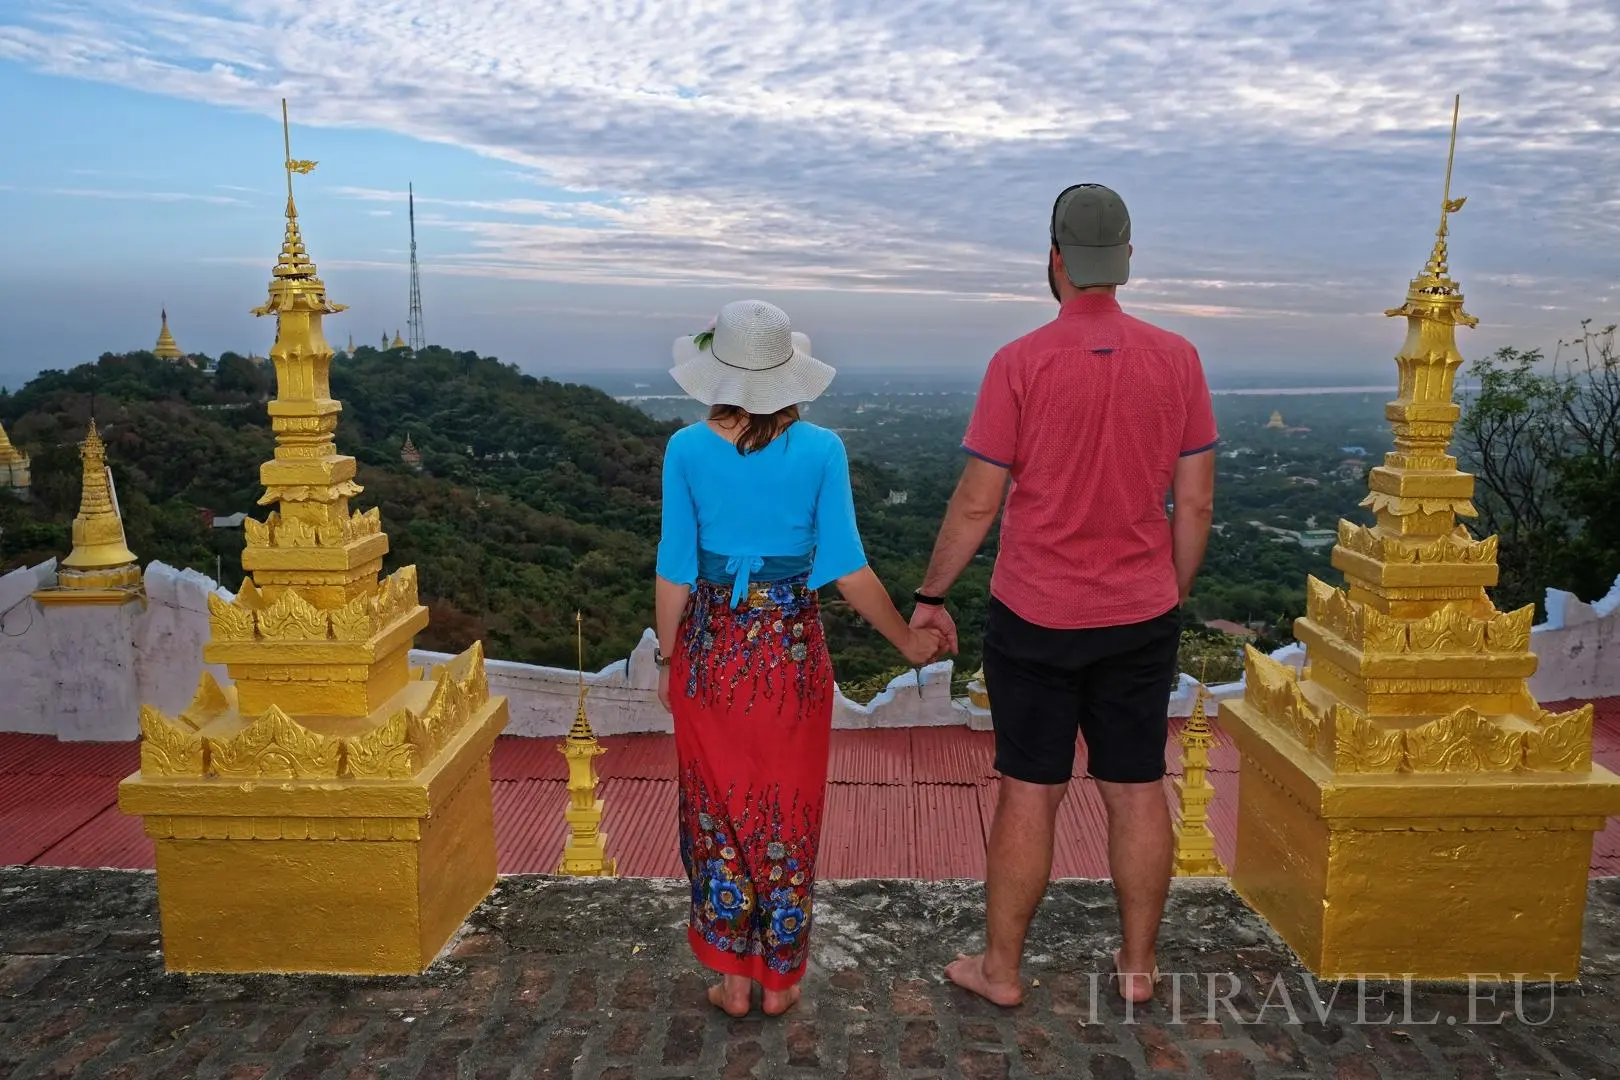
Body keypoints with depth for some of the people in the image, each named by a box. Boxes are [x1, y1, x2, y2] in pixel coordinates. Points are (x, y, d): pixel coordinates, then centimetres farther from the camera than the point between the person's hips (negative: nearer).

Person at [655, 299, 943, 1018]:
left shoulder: (687, 450, -9)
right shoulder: (821, 450, -10)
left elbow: (676, 571, -6)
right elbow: (847, 569, -10)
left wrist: (667, 659, 7)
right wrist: (908, 641, 3)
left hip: (710, 649, 0)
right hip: (792, 652, 0)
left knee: (719, 814, 15)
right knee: (787, 816, 14)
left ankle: (732, 979, 25)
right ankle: (780, 980, 27)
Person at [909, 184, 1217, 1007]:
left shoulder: (1020, 363, -11)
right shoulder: (1176, 359, -1)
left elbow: (977, 502, -10)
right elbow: (1195, 502, 2)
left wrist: (930, 596, 2)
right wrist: (1173, 597, 15)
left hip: (1035, 616, -3)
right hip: (1142, 616, 3)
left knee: (1029, 795, 7)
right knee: (1138, 791, 13)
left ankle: (1001, 968, 22)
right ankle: (1138, 966, 28)